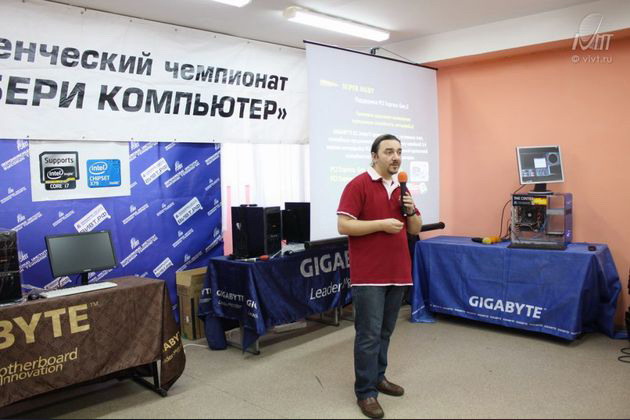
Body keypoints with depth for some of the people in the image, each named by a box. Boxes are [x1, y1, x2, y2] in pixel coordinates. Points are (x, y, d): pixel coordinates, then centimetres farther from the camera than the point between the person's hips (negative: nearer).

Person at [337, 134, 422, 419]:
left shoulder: (402, 188, 14)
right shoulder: (358, 185, -8)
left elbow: (416, 229, 17)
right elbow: (343, 225, -15)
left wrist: (411, 210, -3)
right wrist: (382, 224, -18)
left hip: (398, 273, 7)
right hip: (368, 275, -7)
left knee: (386, 331, 15)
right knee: (369, 334, -3)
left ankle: (378, 377, 30)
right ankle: (365, 392, 8)